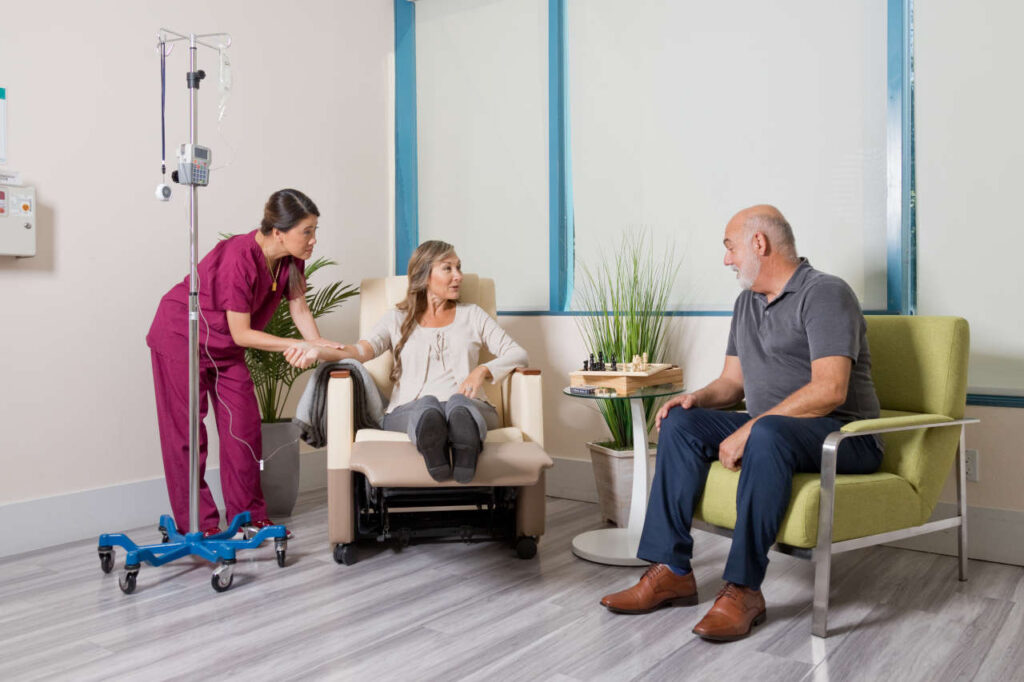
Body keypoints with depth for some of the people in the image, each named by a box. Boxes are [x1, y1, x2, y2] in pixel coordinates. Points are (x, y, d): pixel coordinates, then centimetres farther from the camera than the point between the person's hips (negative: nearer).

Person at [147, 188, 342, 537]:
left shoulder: (290, 258, -11)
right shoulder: (238, 259, -33)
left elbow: (299, 308, -4)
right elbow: (241, 334, -28)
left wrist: (317, 346, -20)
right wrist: (294, 345, -27)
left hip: (225, 349, 7)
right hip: (180, 337, -7)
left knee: (244, 426, 4)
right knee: (186, 431, -1)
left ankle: (249, 515, 14)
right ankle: (197, 524, 7)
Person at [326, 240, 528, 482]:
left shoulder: (472, 315, 24)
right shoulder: (398, 319, 21)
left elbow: (517, 353, 15)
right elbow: (365, 349, 2)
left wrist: (482, 371, -7)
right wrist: (322, 351, -22)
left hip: (470, 407, 1)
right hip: (408, 413, 0)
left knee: (458, 403, -37)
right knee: (427, 404, -38)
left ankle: (465, 454, -70)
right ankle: (436, 459, -69)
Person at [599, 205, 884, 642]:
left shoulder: (824, 293, -11)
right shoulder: (747, 303, 16)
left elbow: (829, 390, -24)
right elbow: (732, 382, 16)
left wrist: (749, 429, -27)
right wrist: (697, 398, -7)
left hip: (843, 436, -8)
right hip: (768, 426, 8)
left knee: (768, 434, -38)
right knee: (680, 424, -11)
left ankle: (743, 589, -30)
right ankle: (671, 572, -13)